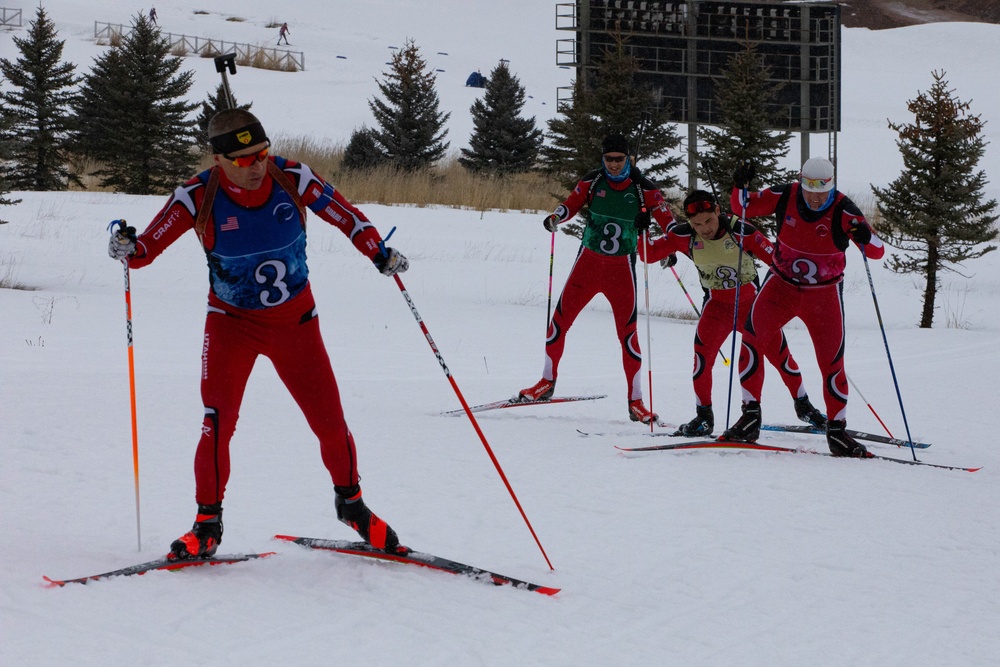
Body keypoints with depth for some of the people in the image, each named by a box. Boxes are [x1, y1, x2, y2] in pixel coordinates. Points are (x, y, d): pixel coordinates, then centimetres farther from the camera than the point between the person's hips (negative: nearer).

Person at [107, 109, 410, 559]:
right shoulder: (198, 198, -19)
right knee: (218, 424, -17)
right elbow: (150, 246, -20)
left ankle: (350, 502, 30)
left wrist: (378, 253, -10)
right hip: (231, 322, -1)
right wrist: (128, 249, -42)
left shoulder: (292, 179, -16)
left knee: (331, 424, 2)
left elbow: (343, 214, -1)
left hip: (295, 322, 2)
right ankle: (207, 524, 0)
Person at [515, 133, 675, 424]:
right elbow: (571, 204, 3)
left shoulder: (643, 188, -6)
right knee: (560, 318, 0)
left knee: (628, 332, -4)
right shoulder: (592, 182, 0)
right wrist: (556, 217, -19)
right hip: (589, 260, 2)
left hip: (621, 267, -2)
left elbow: (666, 219, -7)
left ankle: (636, 402, 3)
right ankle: (547, 382, 18)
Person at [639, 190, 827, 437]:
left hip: (752, 302, -1)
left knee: (779, 353, 4)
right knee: (703, 350, -22)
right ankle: (704, 416, -9)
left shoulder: (741, 231, -22)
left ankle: (803, 406, 28)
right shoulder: (685, 237, -14)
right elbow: (648, 254, -9)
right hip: (717, 305, 1)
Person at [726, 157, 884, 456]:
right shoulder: (784, 196, -12)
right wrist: (740, 186, -21)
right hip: (781, 285, 1)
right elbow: (742, 208, 0)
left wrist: (866, 238, -42)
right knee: (751, 336, -19)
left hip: (824, 293, -1)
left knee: (832, 361, -2)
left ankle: (837, 430, 13)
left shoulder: (843, 210, -17)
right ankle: (751, 413, -10)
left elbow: (877, 252, -19)